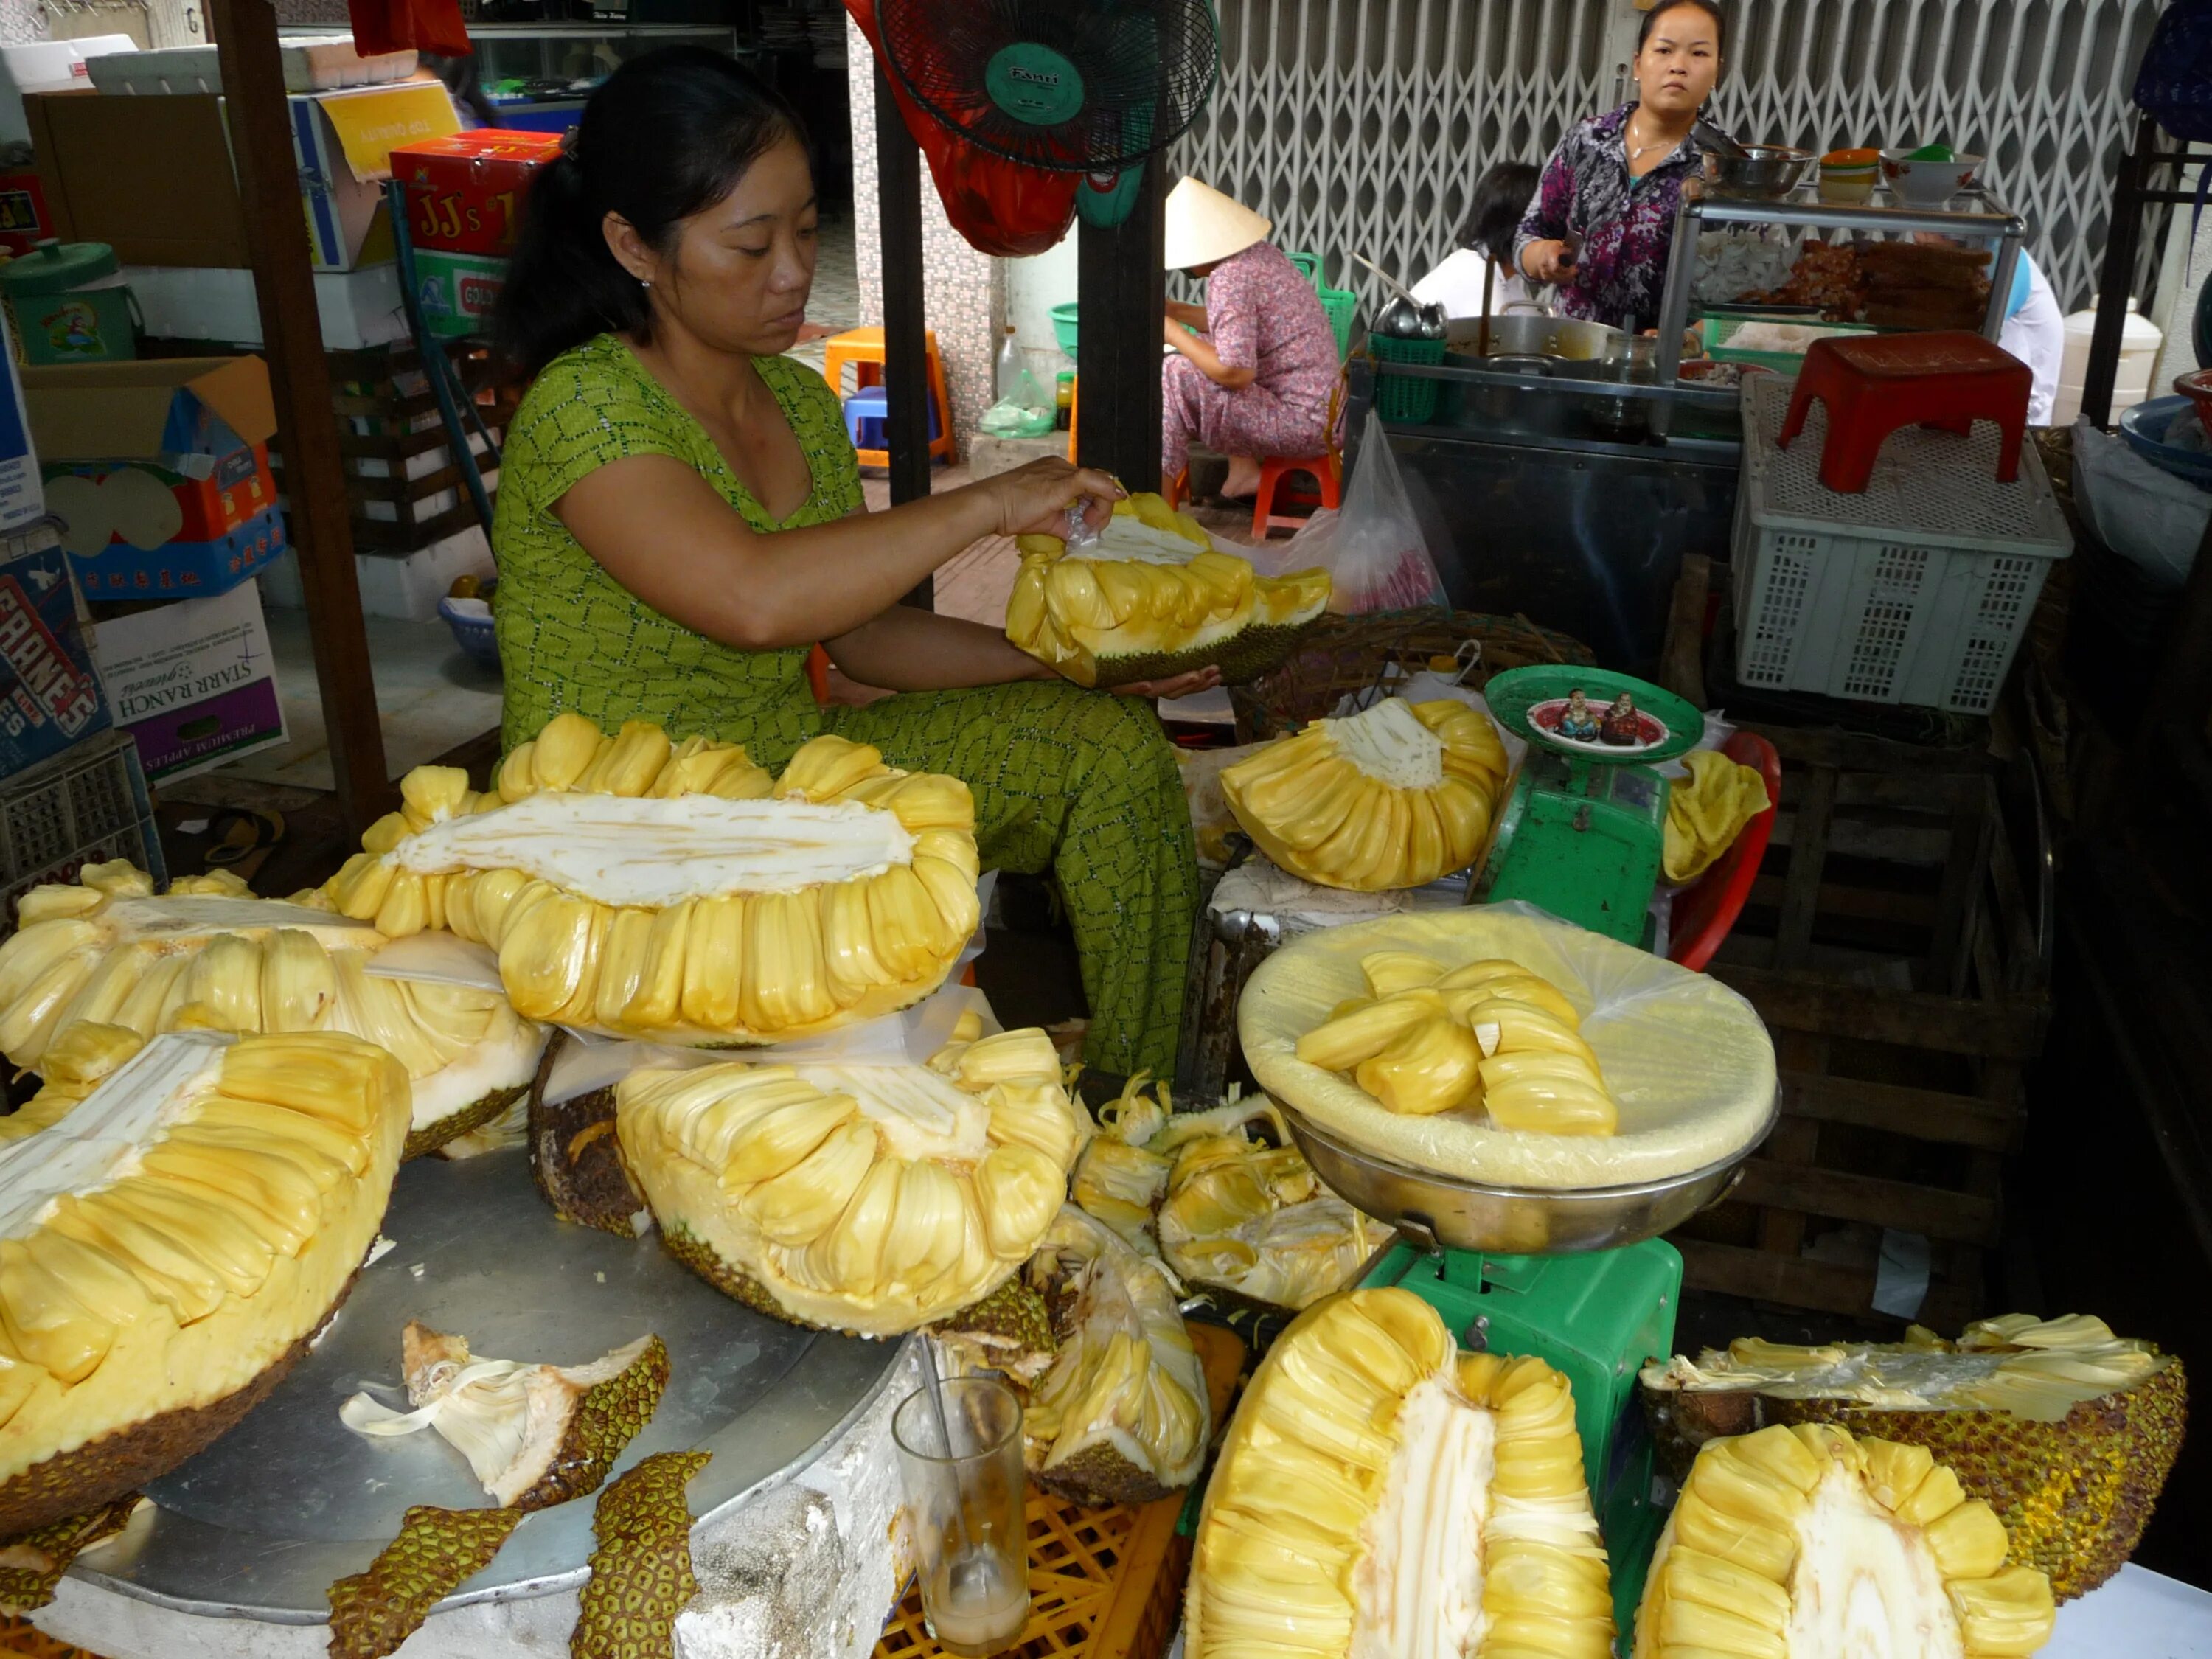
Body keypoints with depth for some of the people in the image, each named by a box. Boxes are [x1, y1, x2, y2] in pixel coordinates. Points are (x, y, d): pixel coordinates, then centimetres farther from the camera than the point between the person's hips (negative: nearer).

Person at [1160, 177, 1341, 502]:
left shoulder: (1230, 277, -19)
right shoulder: (1260, 252, 8)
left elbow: (1236, 373, -23)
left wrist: (1172, 332, -11)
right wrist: (1173, 309, 15)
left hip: (1303, 421, -10)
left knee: (1173, 378, -16)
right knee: (1207, 351, 25)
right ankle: (1245, 472, 20)